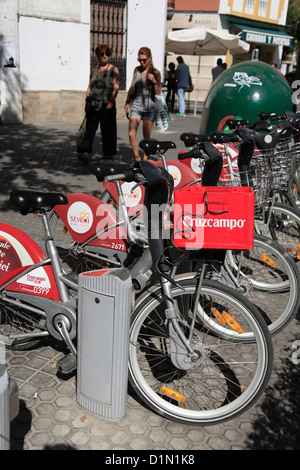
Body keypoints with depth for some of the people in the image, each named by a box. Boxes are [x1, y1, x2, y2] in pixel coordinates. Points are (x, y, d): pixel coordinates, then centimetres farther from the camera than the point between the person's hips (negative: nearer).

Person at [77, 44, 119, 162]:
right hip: (93, 103, 3)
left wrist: (111, 102, -16)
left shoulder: (113, 70, 3)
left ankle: (108, 152, 19)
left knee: (107, 129, 4)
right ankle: (85, 152, -17)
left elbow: (116, 88, -4)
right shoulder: (94, 69, 14)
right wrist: (87, 101, 5)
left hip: (107, 104, -2)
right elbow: (89, 87, 16)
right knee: (90, 127, -9)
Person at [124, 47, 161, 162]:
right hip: (136, 107, 2)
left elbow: (158, 93, 0)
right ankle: (136, 158, 4)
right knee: (131, 134, -11)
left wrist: (154, 81, -16)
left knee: (147, 137, 3)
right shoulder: (136, 70, 10)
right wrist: (127, 103, 15)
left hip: (149, 108, -2)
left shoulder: (156, 72, 2)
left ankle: (145, 159, 19)